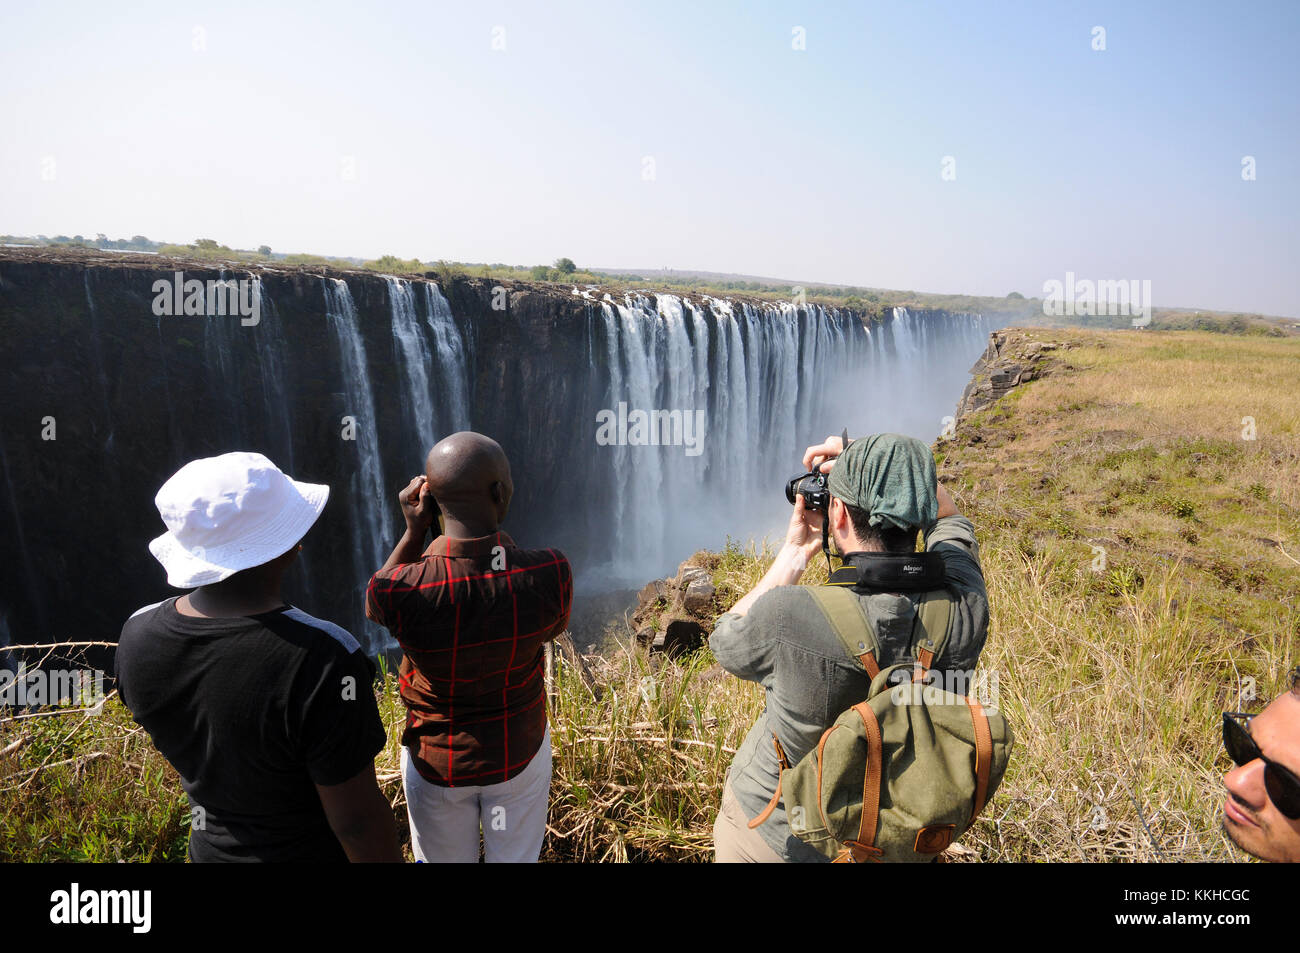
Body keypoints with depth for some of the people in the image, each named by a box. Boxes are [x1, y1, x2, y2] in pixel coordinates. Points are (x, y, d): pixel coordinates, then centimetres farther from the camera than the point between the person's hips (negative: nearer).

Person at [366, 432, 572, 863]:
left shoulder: (398, 593, -31)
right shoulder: (551, 575, -30)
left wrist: (414, 531, -14)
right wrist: (495, 537, -5)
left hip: (436, 760, 0)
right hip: (521, 753, 0)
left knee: (446, 860, 28)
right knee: (515, 858, 27)